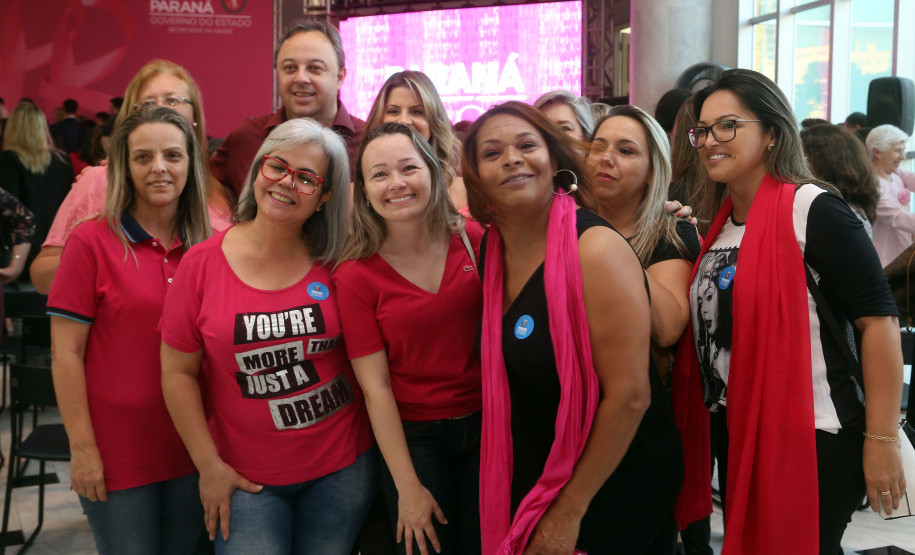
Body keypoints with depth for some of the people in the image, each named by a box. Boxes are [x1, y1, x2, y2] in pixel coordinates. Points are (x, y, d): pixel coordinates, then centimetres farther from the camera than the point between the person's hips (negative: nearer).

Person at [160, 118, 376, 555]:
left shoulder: (335, 266, -4)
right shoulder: (202, 265, -7)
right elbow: (179, 372, -2)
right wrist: (208, 465, -4)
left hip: (342, 467, 1)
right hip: (245, 477, -1)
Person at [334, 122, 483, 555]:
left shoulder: (476, 242, -6)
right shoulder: (354, 276, -10)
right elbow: (375, 386, -10)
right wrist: (408, 486, -11)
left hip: (487, 426, 2)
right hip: (413, 440, -2)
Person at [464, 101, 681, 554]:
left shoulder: (596, 249, -20)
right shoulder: (490, 249, 0)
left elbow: (629, 396, -22)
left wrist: (569, 510, -16)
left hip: (615, 488, -6)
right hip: (530, 481, 6)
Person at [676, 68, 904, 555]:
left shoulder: (812, 210, -13)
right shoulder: (720, 225, 11)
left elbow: (878, 320, -17)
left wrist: (881, 440, -19)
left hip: (812, 443, -8)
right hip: (738, 443, 8)